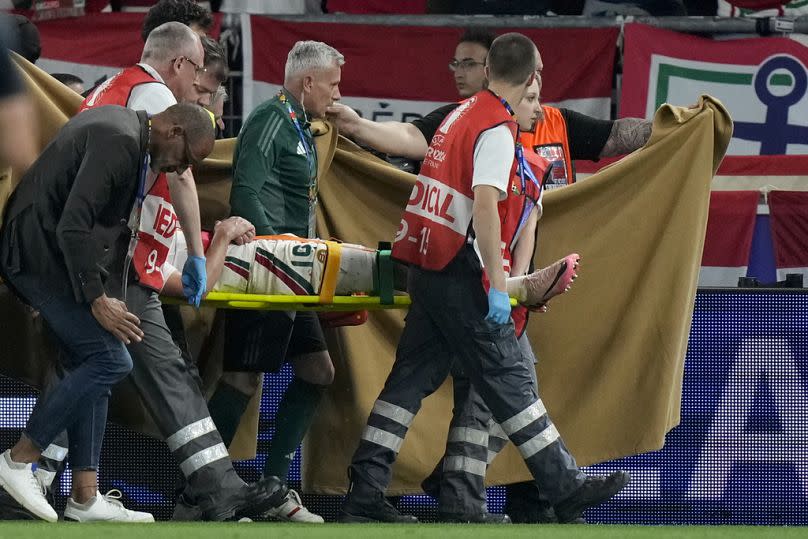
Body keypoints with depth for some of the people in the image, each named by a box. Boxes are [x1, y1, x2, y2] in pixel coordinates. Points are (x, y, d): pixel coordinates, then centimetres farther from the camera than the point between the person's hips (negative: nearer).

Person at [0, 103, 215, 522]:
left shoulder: (117, 125, 16)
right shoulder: (121, 143, -18)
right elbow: (74, 226, -24)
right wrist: (97, 300, -20)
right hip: (41, 253, -11)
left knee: (91, 367, 10)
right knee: (109, 359, -12)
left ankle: (85, 497, 9)